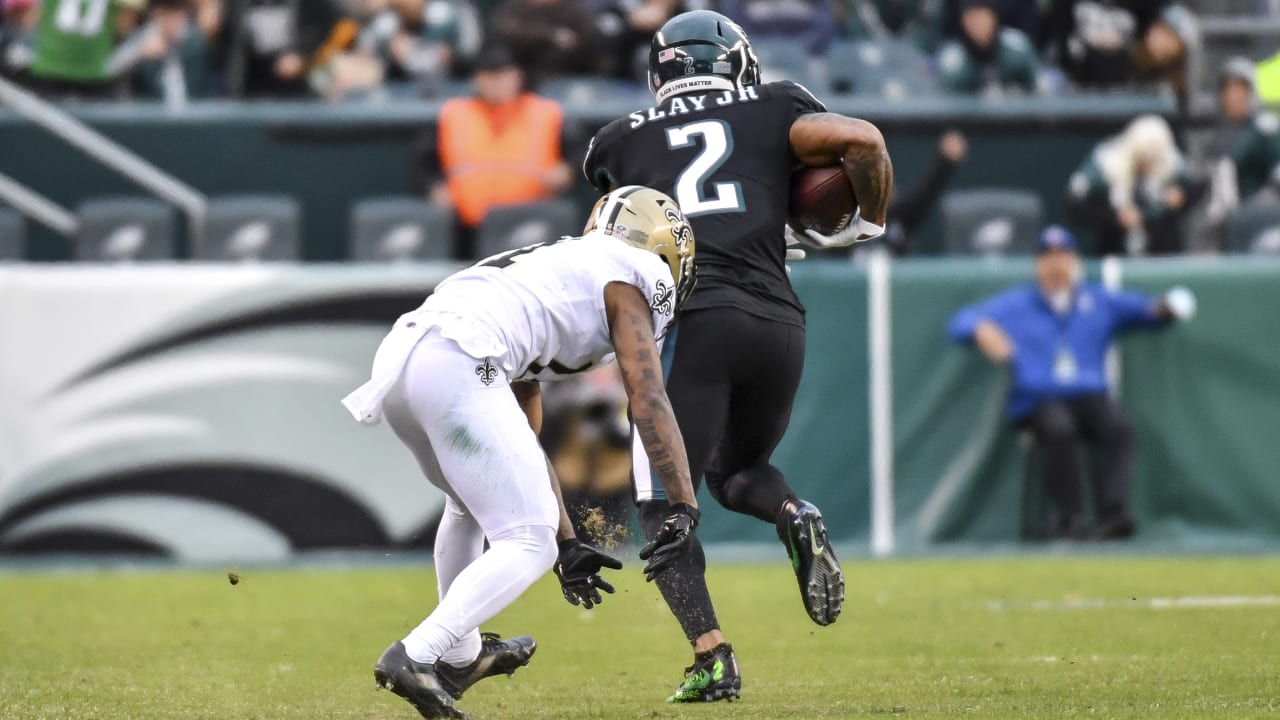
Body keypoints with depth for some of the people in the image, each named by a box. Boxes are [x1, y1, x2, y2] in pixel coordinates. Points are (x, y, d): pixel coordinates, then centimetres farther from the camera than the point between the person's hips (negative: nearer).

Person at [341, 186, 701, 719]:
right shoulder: (627, 280, 15)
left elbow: (522, 444, 37)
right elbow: (649, 402, 3)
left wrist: (566, 543, 38)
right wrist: (684, 507, 6)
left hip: (395, 356, 9)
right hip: (455, 365, -9)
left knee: (474, 501, 33)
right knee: (528, 544, -3)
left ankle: (459, 656, 43)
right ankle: (416, 656, -15)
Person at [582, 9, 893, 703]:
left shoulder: (624, 139, 17)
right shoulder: (772, 109, 16)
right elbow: (864, 140, 3)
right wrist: (869, 222, 19)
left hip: (693, 322, -3)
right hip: (778, 325, 3)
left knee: (664, 503, 3)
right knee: (735, 472, 26)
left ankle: (712, 659, -16)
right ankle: (795, 516, -8)